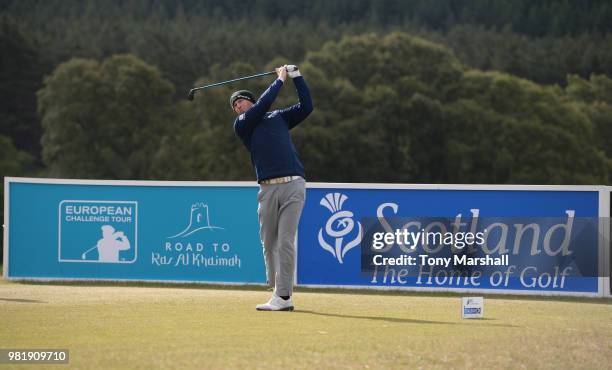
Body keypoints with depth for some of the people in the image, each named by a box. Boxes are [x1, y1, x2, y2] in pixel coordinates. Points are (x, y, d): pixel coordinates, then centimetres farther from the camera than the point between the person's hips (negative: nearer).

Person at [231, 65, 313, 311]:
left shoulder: (279, 117, 20)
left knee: (285, 241, -9)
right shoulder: (241, 125, 13)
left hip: (293, 184, -1)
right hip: (268, 188, 1)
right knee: (269, 242, 3)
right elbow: (264, 103, 1)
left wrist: (296, 76, 13)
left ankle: (283, 297, -12)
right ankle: (278, 290, 16)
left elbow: (306, 106, 13)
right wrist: (280, 80, 11)